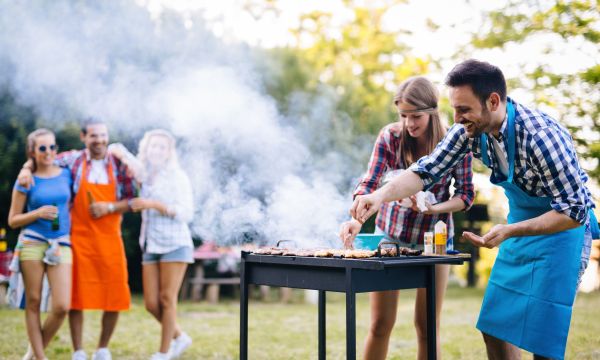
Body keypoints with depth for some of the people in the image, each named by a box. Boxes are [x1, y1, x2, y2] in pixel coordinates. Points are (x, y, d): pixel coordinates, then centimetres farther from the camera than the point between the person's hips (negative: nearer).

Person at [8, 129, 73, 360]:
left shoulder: (66, 175, 10)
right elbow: (12, 220, 3)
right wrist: (37, 213, -11)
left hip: (61, 244, 2)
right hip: (32, 243, -2)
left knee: (62, 306, -9)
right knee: (33, 302, 2)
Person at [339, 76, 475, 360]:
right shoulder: (390, 137, -11)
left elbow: (466, 195, -4)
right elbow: (368, 184, -15)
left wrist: (434, 208, -22)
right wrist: (356, 220, -33)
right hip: (390, 234, 0)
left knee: (427, 325, 5)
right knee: (380, 324, 2)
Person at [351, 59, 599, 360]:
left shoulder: (541, 136, -31)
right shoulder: (470, 130, -11)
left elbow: (574, 211, -26)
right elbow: (426, 170, -9)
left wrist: (509, 231, -35)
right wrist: (380, 195, -27)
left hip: (562, 228, -7)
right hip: (520, 224, 7)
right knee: (494, 329, 9)